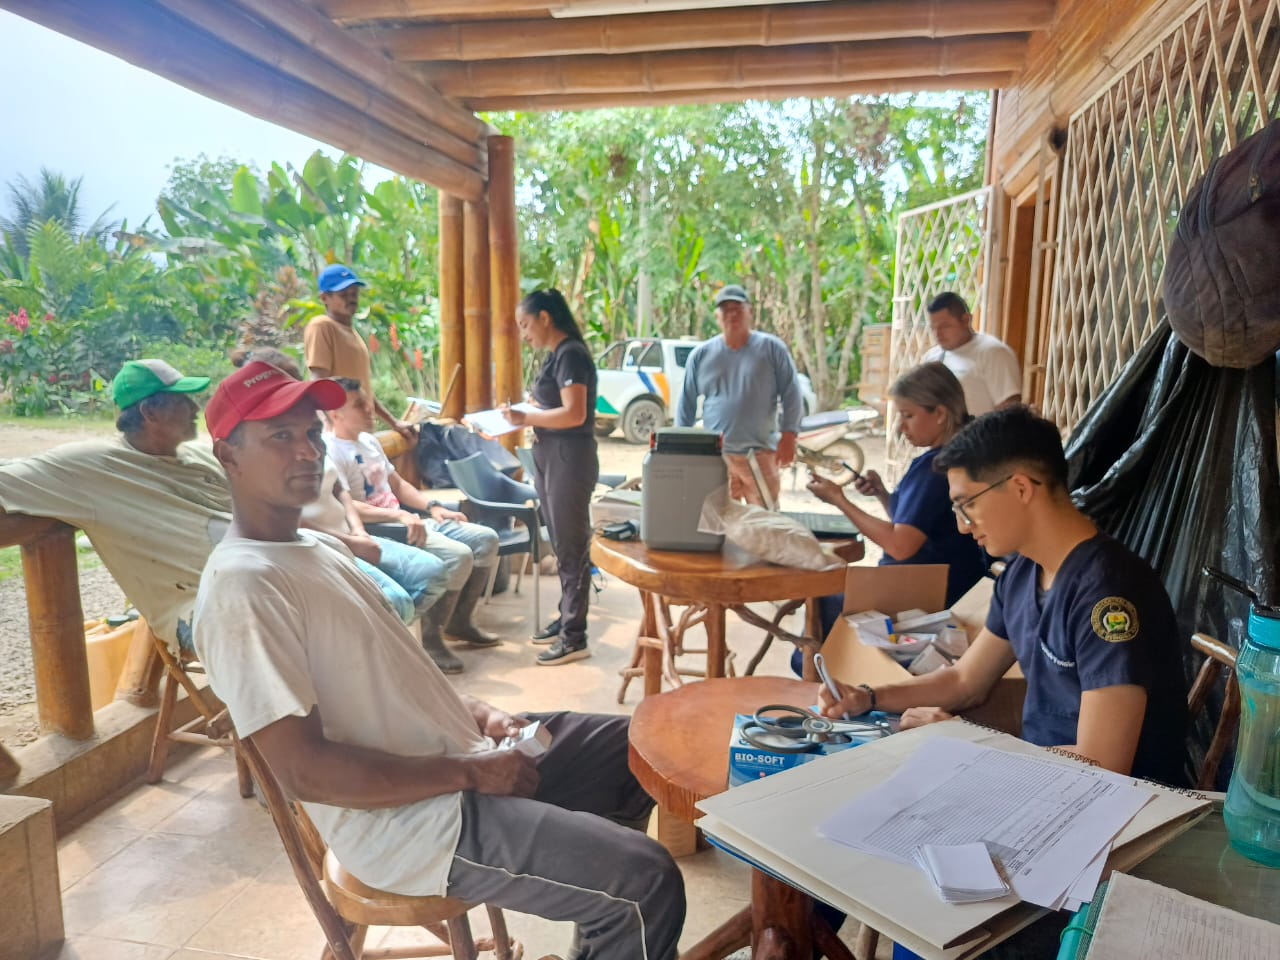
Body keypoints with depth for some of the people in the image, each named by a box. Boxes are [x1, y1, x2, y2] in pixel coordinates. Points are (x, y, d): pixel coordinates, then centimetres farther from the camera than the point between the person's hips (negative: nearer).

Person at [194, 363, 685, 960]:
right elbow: (304, 770, -23)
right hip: (408, 817, -10)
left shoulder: (319, 547, 12)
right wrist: (469, 772, -19)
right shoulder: (241, 586, -19)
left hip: (460, 755, 10)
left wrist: (478, 715, 4)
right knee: (646, 884, -21)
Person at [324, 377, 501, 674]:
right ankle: (430, 640, -14)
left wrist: (432, 506, 9)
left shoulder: (369, 441, 17)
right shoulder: (330, 451, -13)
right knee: (458, 556, -28)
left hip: (406, 520, 10)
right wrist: (398, 515, -31)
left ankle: (459, 620, 14)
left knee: (486, 539, 3)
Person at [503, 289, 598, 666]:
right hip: (550, 457, 10)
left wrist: (526, 418, -14)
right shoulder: (556, 355, 15)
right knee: (561, 544, 16)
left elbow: (574, 414, -22)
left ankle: (575, 637, 4)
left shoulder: (571, 354, -14)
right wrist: (523, 416, 5)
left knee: (572, 546, -3)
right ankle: (566, 618, 28)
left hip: (570, 459, -9)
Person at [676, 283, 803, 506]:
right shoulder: (701, 355, 7)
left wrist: (788, 436, -6)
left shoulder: (772, 348, 1)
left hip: (760, 454, -2)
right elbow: (687, 402, 12)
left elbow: (791, 394, 2)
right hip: (713, 456, 2)